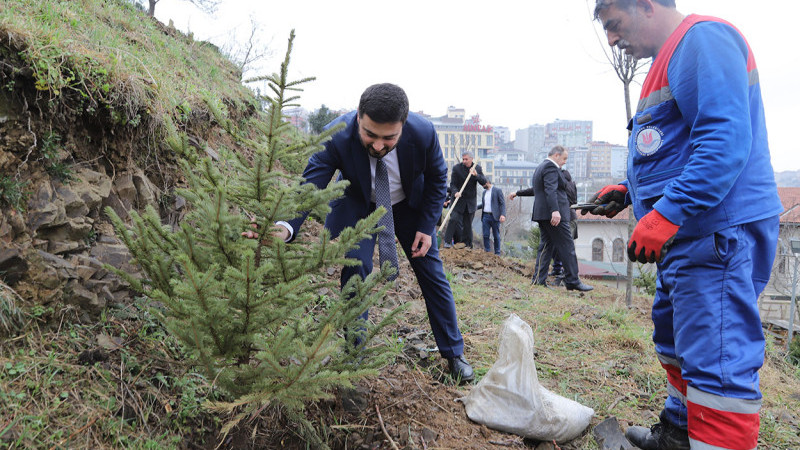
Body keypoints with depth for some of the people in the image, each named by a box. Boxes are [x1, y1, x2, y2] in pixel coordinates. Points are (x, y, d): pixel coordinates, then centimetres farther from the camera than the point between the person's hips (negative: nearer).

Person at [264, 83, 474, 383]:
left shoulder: (423, 132, -32)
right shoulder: (336, 137, -37)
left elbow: (437, 179, -12)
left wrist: (426, 227, -13)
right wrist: (285, 228, -60)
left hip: (409, 204, 1)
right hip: (358, 205, -1)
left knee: (432, 272, 4)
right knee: (355, 267, -20)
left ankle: (454, 353, 23)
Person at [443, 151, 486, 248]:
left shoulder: (477, 168, 2)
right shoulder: (456, 168, -5)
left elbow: (484, 183, -4)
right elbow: (452, 184, -6)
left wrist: (476, 175, -22)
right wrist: (455, 192, -26)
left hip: (471, 200, 2)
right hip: (458, 198, -2)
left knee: (468, 223, 6)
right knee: (454, 219, -15)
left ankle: (467, 244, 13)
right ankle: (447, 241, -9)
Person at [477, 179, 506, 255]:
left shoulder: (498, 190, -3)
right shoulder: (484, 192, 17)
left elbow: (502, 203, -8)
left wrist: (503, 214, -20)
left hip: (494, 216, -5)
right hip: (485, 216, 5)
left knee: (496, 236, 2)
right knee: (485, 235, -1)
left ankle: (497, 253, 9)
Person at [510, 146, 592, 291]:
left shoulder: (540, 167, 22)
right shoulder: (551, 167, -10)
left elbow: (536, 189, 35)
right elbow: (551, 190, -24)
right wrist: (555, 210, -34)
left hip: (542, 214, 10)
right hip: (554, 215, -10)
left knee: (546, 246, 10)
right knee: (567, 247, -6)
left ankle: (539, 280, 8)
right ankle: (573, 281, -3)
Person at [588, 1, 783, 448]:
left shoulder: (703, 39, -12)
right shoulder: (671, 57, 21)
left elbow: (724, 140, -25)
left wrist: (666, 215, -28)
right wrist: (628, 192, 17)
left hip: (717, 231, -11)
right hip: (686, 232, 11)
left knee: (716, 363, -9)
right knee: (676, 342, 23)